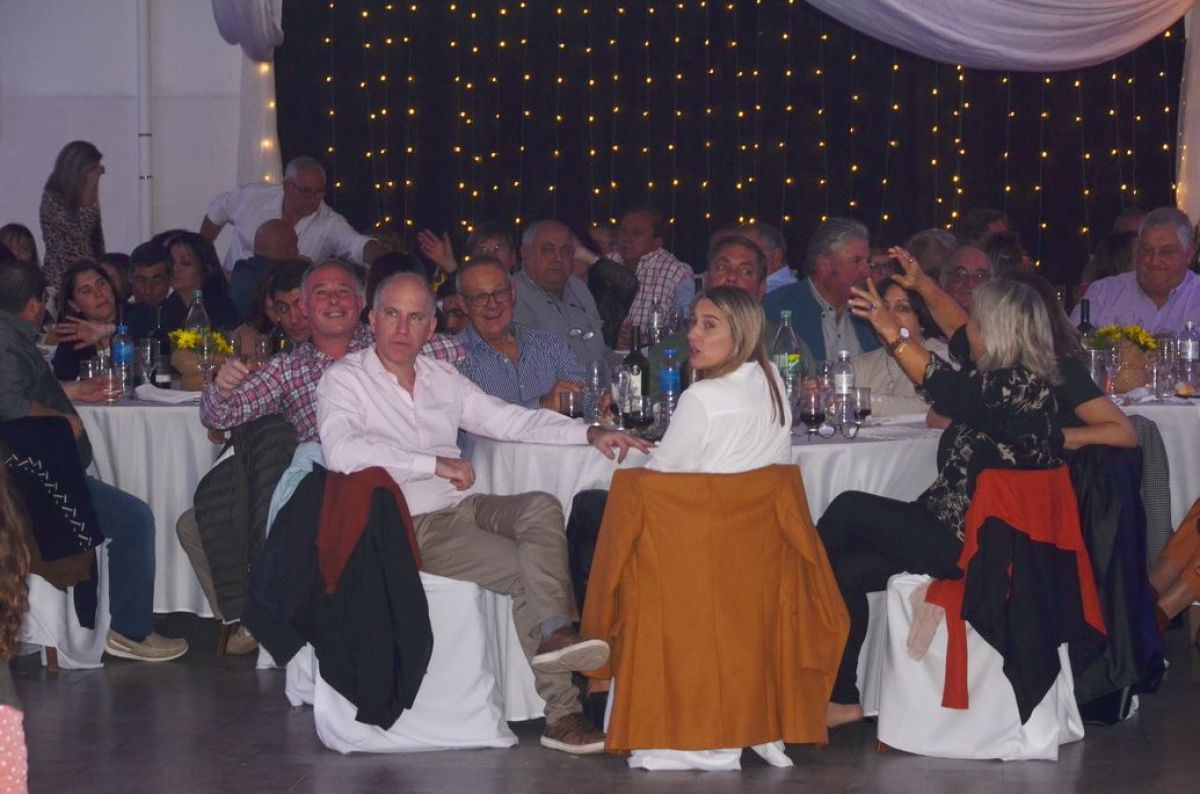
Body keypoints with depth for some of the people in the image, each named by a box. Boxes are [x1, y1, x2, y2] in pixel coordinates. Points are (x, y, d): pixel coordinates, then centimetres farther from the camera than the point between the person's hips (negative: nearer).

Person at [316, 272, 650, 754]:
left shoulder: (442, 378, 17)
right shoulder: (345, 380, -3)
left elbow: (508, 420, 18)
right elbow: (341, 452, -21)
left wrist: (589, 434, 5)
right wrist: (435, 464, -21)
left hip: (463, 509, 6)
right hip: (411, 527, -6)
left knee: (542, 507, -23)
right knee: (527, 571, -22)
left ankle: (554, 633, -35)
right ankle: (560, 711, -26)